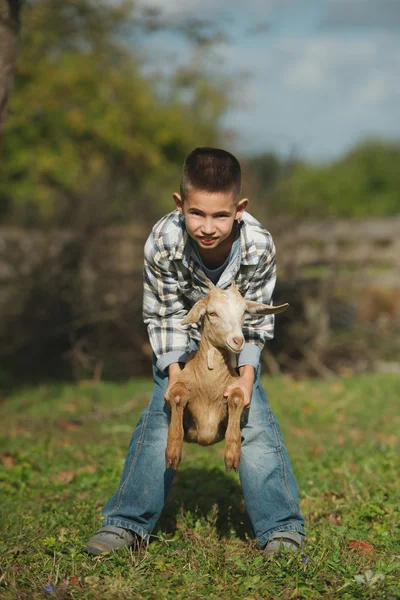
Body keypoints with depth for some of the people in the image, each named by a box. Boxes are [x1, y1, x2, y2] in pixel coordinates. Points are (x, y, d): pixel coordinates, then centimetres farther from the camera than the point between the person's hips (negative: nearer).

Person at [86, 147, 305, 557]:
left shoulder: (259, 246, -32)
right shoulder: (163, 242, -33)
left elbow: (256, 319, -18)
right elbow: (164, 313, -18)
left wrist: (246, 375, -29)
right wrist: (174, 371, -28)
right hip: (181, 338, 0)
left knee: (254, 420, -11)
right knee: (162, 414, -9)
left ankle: (281, 528, -5)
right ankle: (127, 521, 0)